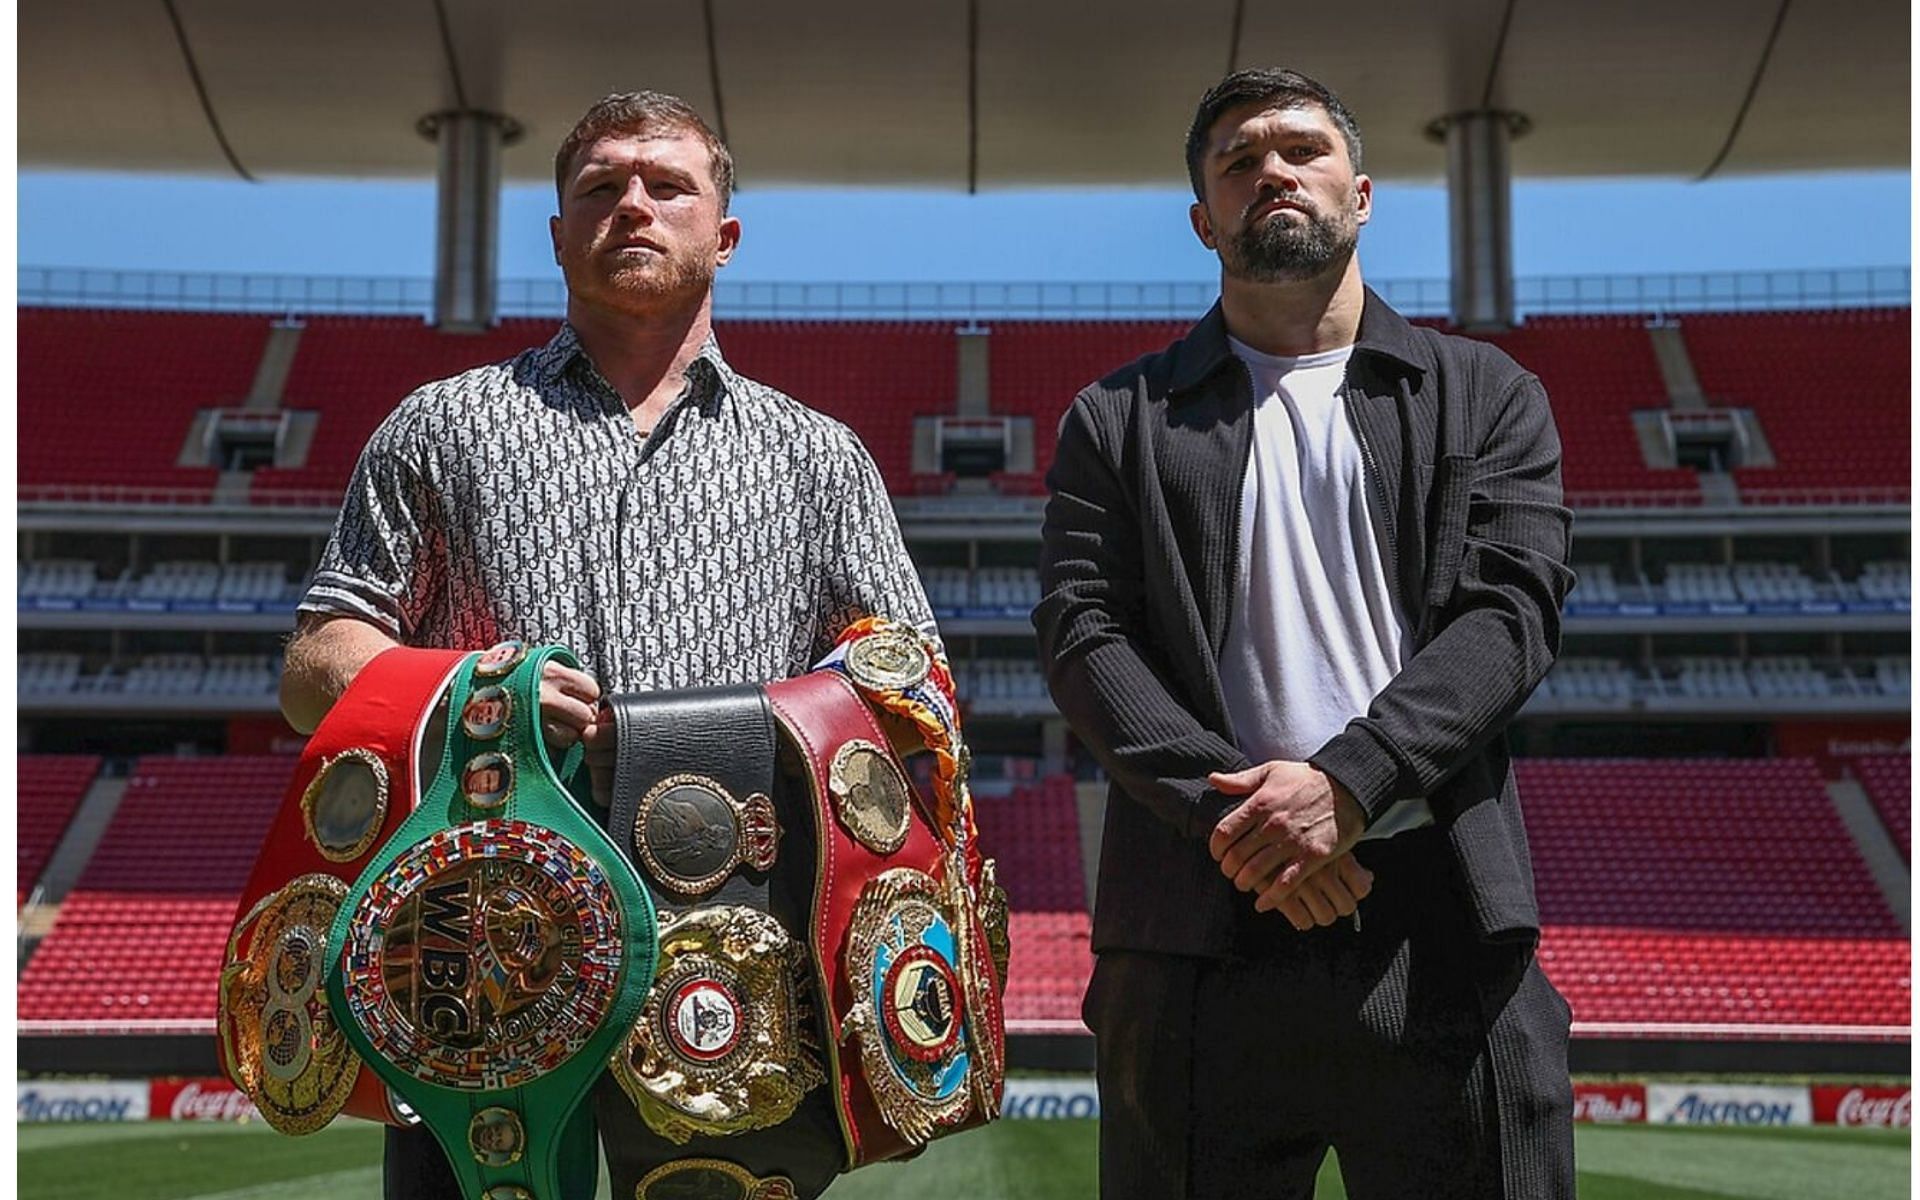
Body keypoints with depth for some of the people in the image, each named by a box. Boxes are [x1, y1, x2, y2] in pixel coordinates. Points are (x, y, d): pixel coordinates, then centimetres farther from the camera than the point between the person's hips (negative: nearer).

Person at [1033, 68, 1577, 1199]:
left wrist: (1347, 781, -14)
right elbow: (1083, 636, 1)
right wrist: (1230, 814, -13)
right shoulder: (1118, 419, 12)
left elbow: (1514, 608, 0)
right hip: (1197, 930, 0)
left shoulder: (1488, 394, 13)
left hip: (1446, 933, 0)